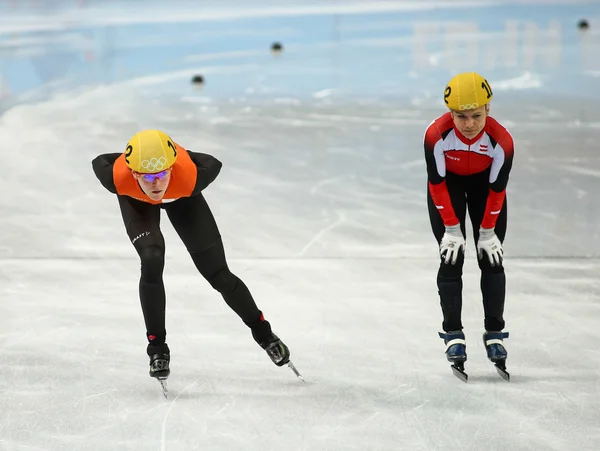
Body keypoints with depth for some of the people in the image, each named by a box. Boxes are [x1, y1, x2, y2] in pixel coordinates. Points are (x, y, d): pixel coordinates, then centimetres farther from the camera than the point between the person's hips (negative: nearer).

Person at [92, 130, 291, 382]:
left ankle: (262, 332, 29)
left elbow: (213, 164, -21)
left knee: (218, 275, 4)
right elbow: (100, 162, -19)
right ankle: (157, 347, -6)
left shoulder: (189, 176, -44)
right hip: (136, 201, 0)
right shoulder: (118, 178, -43)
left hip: (181, 198, 0)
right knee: (152, 262, -25)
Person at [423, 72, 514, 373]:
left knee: (491, 259, -1)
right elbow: (437, 184, -22)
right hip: (448, 183, -1)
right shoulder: (436, 135, -36)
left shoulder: (501, 141, -34)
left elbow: (497, 190, -20)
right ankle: (453, 334, 2)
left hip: (484, 184, 1)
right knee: (451, 260, -6)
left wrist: (487, 232, -11)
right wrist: (452, 229, -16)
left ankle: (494, 333, 9)